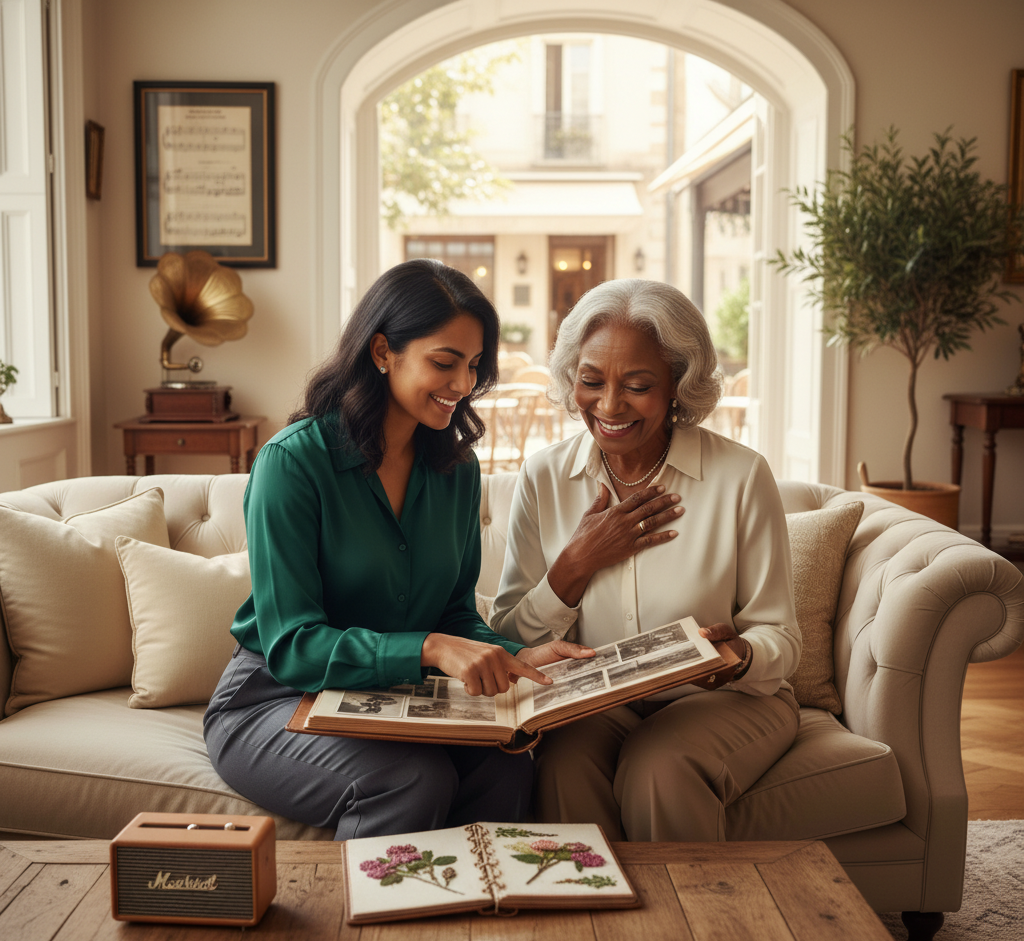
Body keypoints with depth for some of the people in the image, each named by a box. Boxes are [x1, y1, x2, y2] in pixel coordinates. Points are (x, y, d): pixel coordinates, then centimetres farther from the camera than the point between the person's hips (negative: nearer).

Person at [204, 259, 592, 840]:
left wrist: (515, 657, -13)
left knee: (508, 768, -25)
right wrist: (429, 648, -32)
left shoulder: (457, 469, 5)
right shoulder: (294, 461, -15)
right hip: (277, 700, -4)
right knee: (413, 779, -32)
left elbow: (457, 613, 9)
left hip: (397, 702, 5)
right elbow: (291, 646, -19)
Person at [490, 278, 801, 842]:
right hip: (590, 700, 2)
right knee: (564, 765, -30)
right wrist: (576, 565, -14)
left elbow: (780, 641, -3)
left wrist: (737, 654, -26)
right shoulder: (544, 477, 0)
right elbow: (508, 641, 0)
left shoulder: (741, 475, -8)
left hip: (723, 698, -1)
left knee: (659, 768, -32)